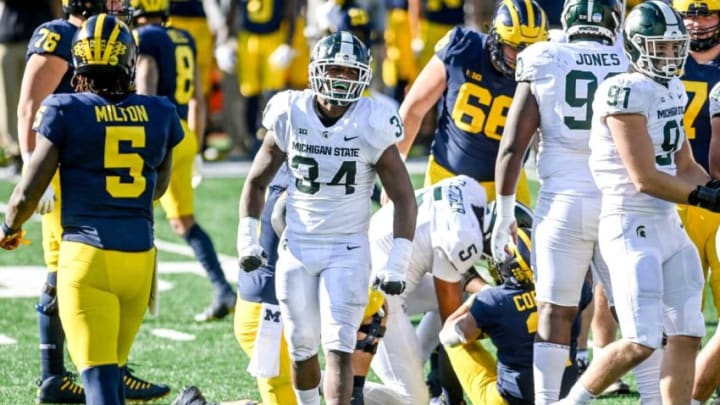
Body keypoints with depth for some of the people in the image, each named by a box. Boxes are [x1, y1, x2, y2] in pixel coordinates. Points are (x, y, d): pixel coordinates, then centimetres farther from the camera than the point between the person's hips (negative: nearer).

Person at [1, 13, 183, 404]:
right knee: (112, 366, 18)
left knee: (98, 372, -4)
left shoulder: (65, 112, -7)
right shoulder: (159, 115, 4)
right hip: (140, 255, 4)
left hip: (87, 253, -4)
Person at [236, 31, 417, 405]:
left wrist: (397, 264, -12)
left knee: (339, 350, -12)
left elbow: (403, 198, -6)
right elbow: (256, 181, 10)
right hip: (297, 249, 3)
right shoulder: (289, 115, -4)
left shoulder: (372, 125, -11)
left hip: (348, 252, -3)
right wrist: (247, 239, 3)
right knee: (302, 351, 9)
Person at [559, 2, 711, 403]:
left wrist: (713, 187, 1)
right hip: (632, 227, -9)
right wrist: (708, 199, -13)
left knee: (687, 336, 7)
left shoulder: (673, 91, 12)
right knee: (640, 342, -13)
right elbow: (645, 179, -19)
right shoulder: (626, 93, -16)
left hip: (669, 225, 9)